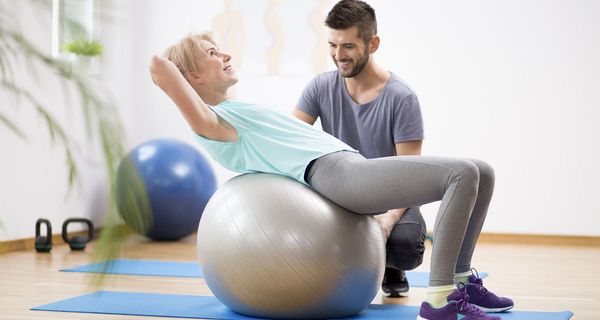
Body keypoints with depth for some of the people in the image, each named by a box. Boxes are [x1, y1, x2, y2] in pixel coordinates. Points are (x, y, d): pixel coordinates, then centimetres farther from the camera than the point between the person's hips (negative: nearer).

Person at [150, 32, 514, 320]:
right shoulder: (211, 122, 1)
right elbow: (158, 67, -10)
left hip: (355, 166, 9)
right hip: (333, 173, -9)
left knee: (481, 174, 5)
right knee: (464, 174, -21)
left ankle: (460, 281, 11)